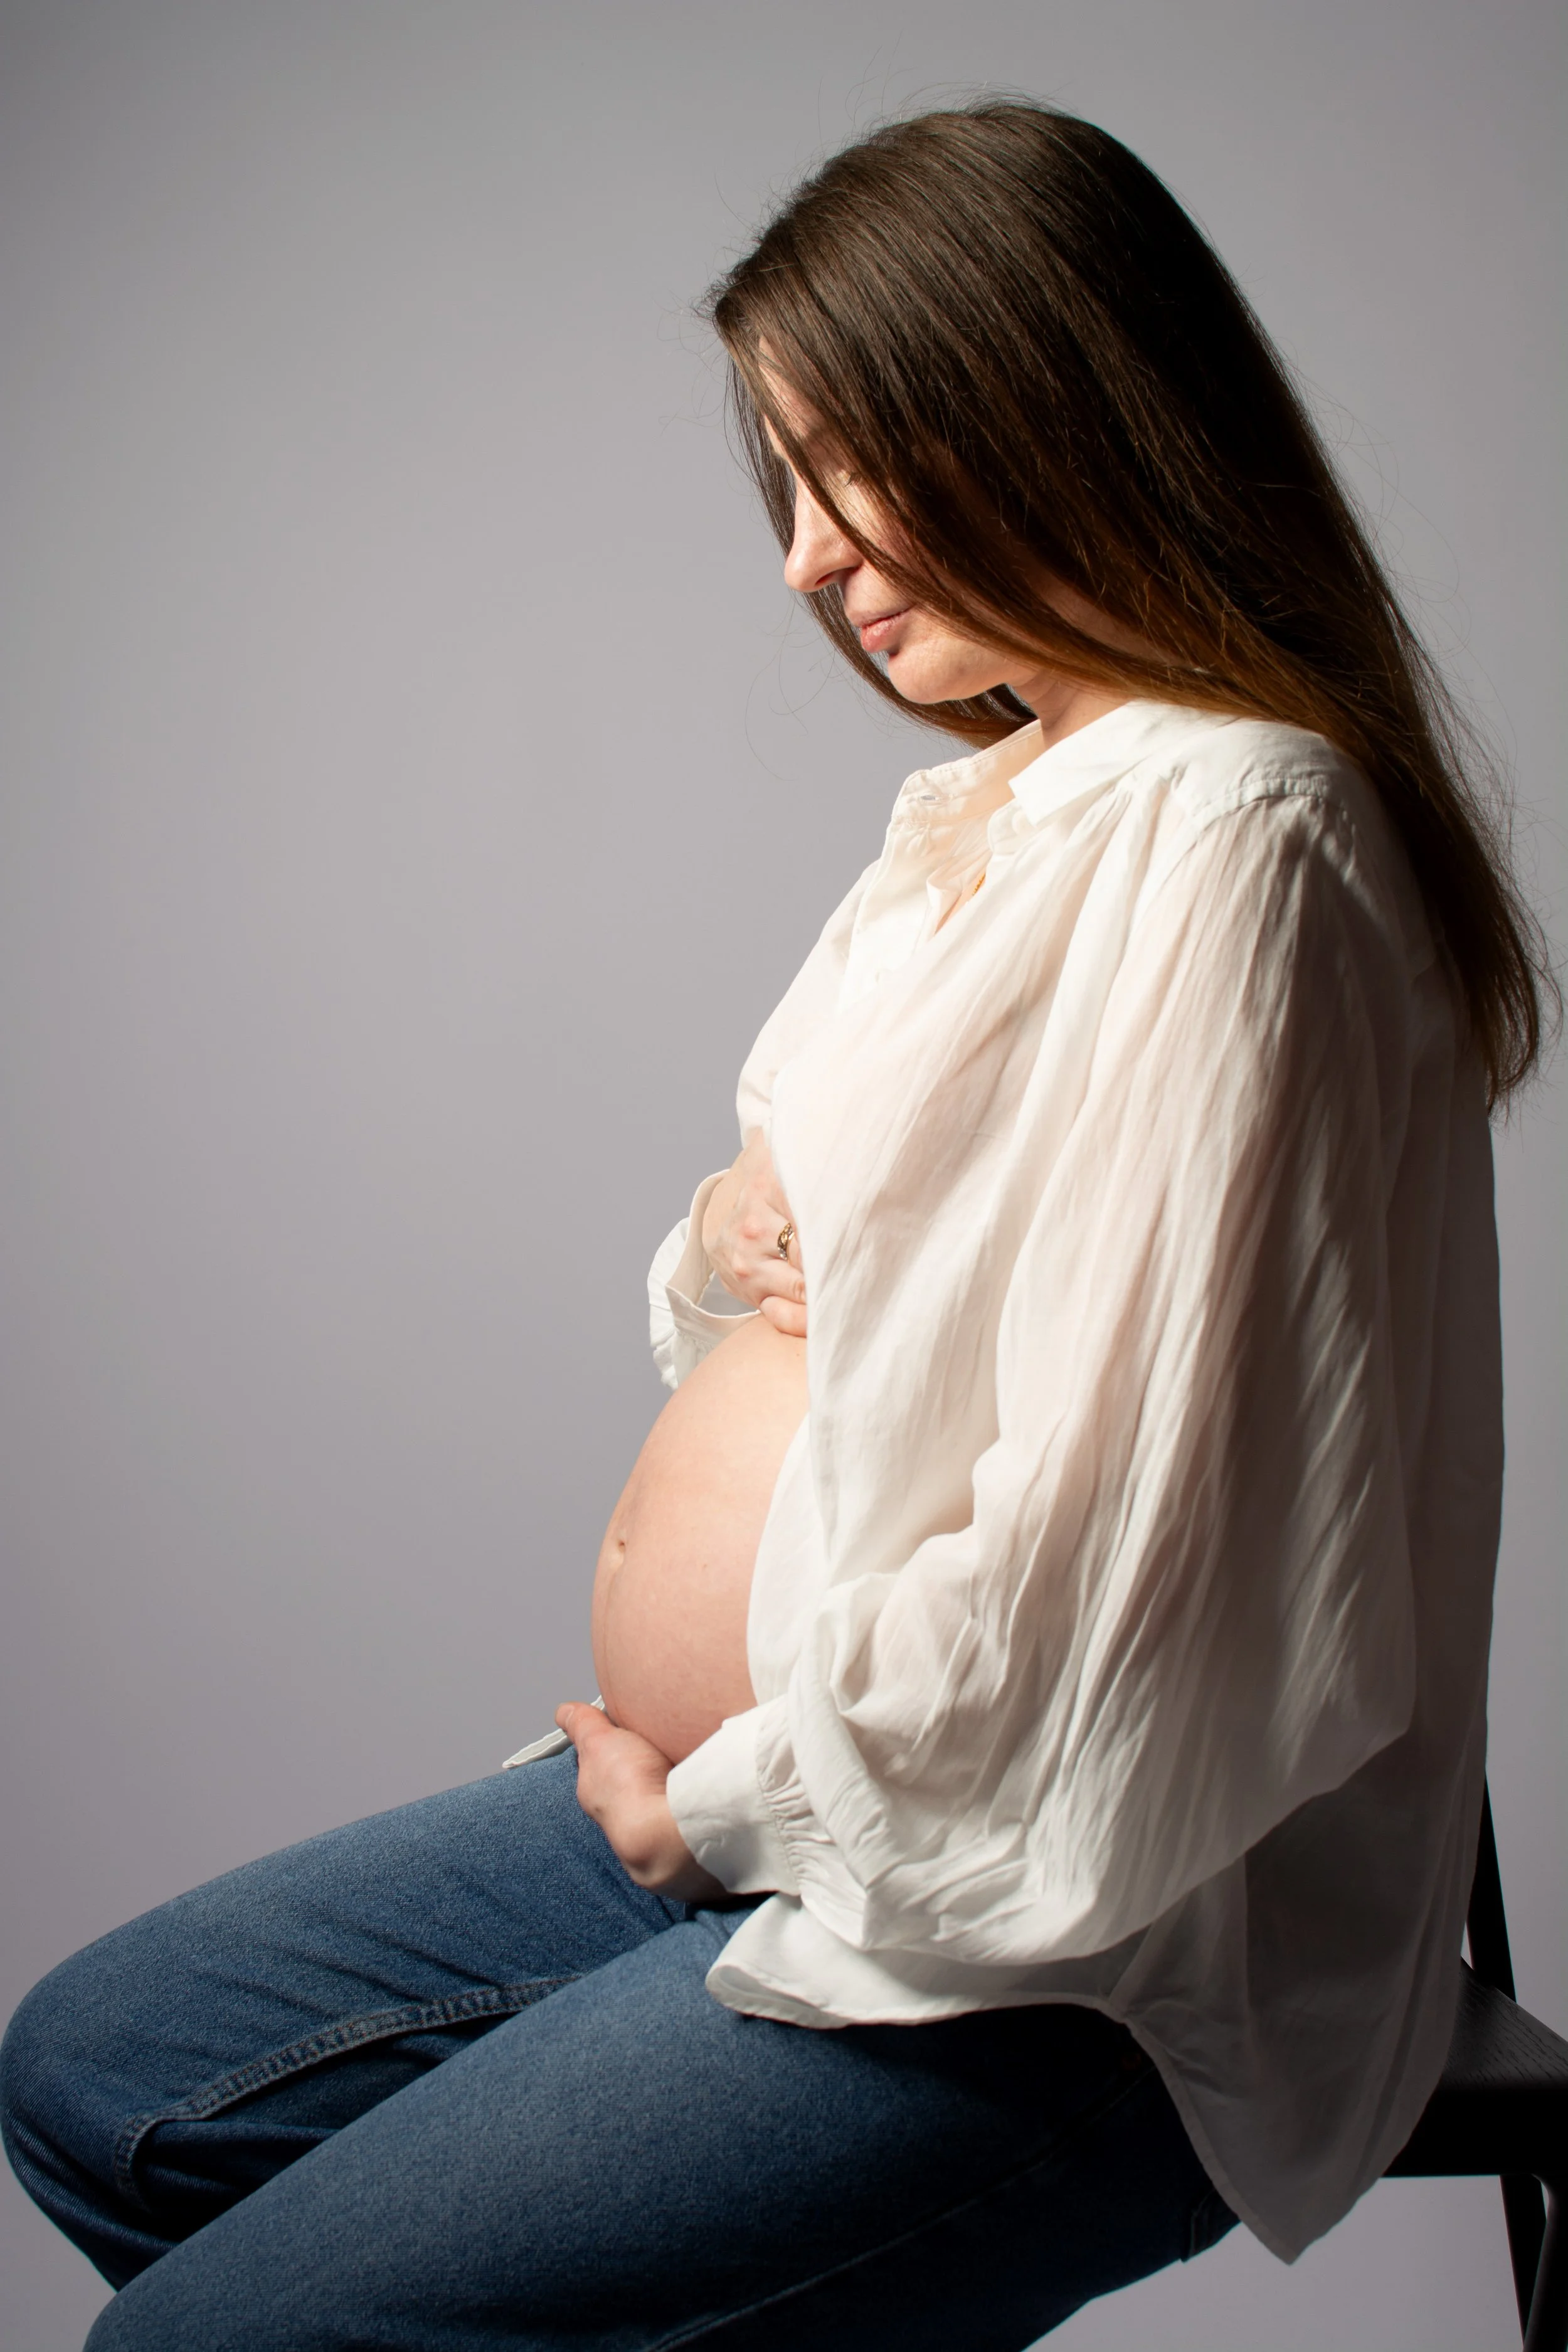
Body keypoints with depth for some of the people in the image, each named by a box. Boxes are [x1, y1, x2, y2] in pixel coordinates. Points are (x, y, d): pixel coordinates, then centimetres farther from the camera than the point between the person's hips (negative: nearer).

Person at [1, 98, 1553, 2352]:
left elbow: (1104, 1558, -26)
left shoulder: (1222, 832, -21)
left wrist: (725, 1802, -11)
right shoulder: (997, 796, 13)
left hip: (1057, 1963, -10)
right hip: (762, 1803, 10)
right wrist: (739, 1234, -3)